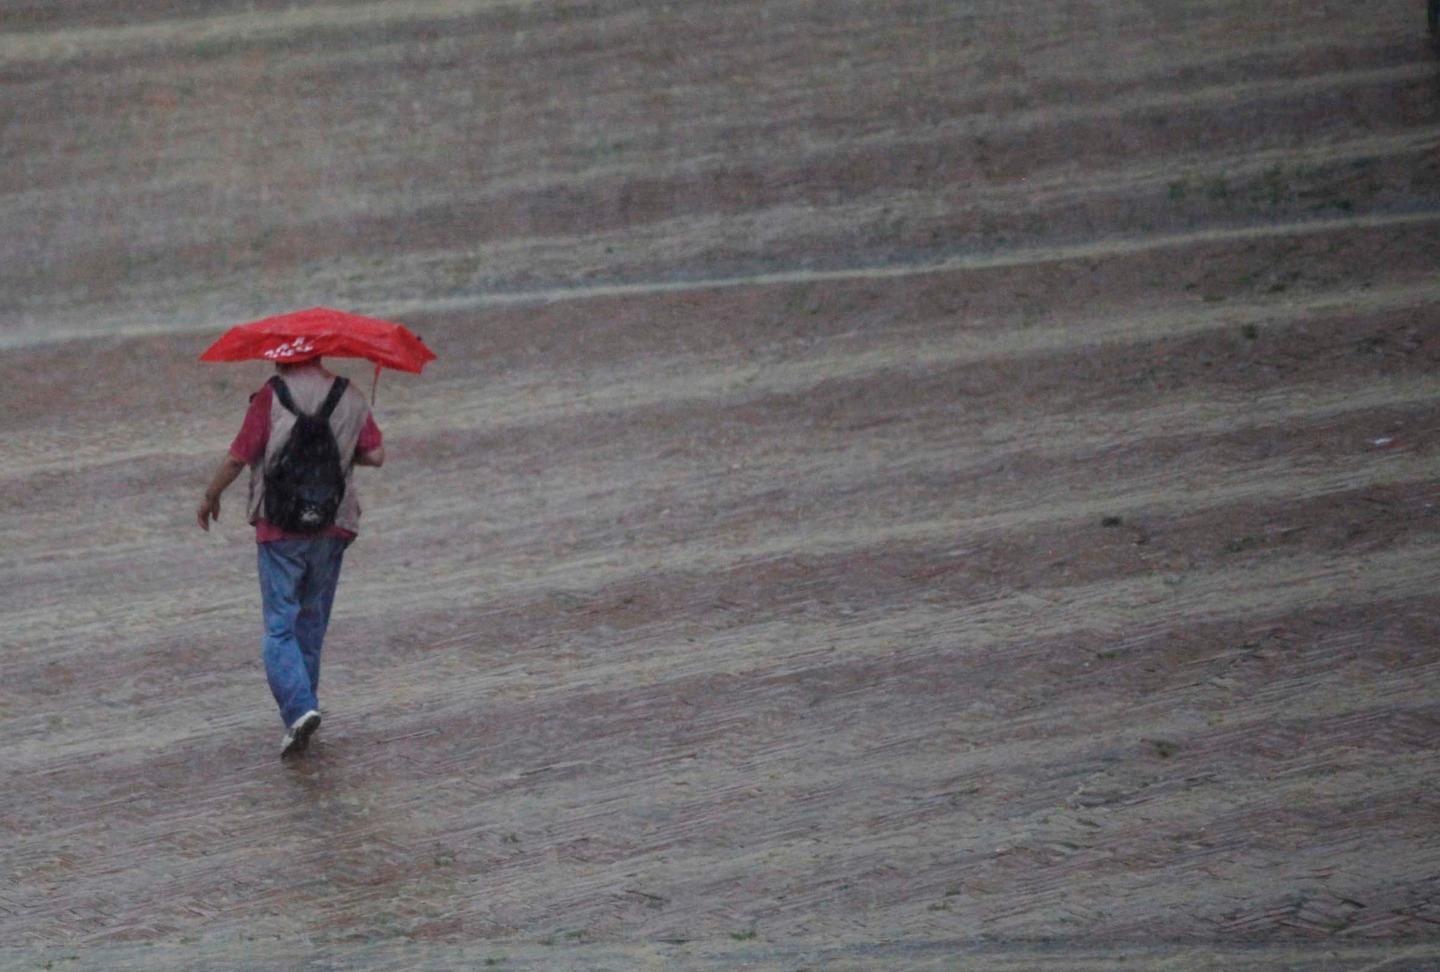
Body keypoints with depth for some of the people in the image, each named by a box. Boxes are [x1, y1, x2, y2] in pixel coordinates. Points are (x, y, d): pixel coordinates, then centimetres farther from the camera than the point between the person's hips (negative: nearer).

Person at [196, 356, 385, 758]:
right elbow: (375, 455, 2)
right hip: (333, 526, 4)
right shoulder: (350, 397, 5)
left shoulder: (272, 396, -8)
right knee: (312, 622, 17)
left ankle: (299, 707, -19)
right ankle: (301, 706, 22)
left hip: (280, 527, -4)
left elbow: (238, 456, -9)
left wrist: (210, 497, 7)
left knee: (280, 626, -2)